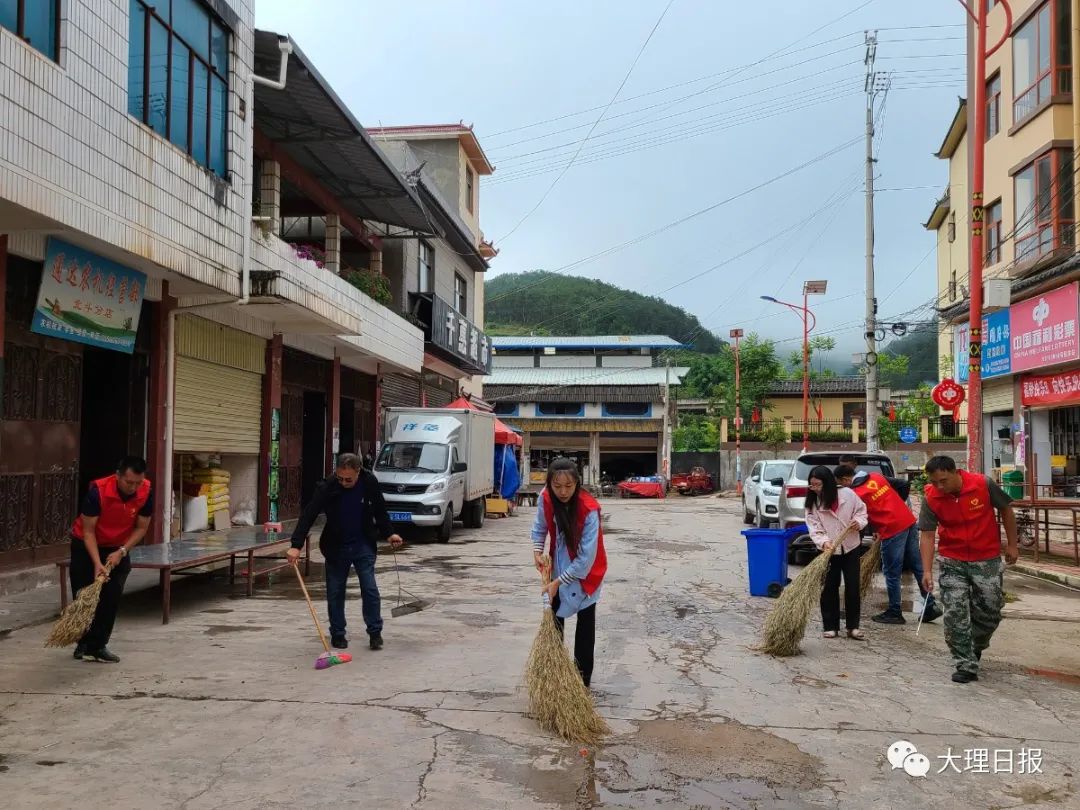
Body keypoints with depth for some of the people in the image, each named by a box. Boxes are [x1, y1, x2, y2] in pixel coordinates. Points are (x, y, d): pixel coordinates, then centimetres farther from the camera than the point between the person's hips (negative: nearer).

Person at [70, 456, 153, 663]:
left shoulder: (146, 492, -23)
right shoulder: (98, 490, -31)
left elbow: (141, 528, -10)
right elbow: (88, 530, -23)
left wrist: (121, 552, -21)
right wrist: (97, 563, -30)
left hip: (117, 548, 2)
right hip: (86, 545, -2)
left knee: (112, 597, -6)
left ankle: (98, 645, 4)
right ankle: (84, 642, 20)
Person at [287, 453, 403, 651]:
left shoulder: (370, 483, -12)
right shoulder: (327, 487, -20)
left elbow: (379, 510, 5)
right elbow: (308, 516, -23)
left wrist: (388, 533, 3)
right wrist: (296, 545, -31)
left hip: (363, 546, 0)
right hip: (335, 547, 0)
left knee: (370, 589, -4)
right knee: (335, 592, 6)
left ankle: (375, 633, 8)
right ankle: (337, 634, 20)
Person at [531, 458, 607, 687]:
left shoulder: (589, 509, -32)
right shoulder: (546, 498, -17)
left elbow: (585, 557, -29)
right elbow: (540, 527, 5)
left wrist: (558, 582, -26)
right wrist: (537, 552, -9)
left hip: (585, 571, -5)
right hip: (558, 567, 5)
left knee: (585, 622, 4)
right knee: (553, 617, 13)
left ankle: (583, 677, 15)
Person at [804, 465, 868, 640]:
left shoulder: (847, 494, -10)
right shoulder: (812, 504, -8)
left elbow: (861, 509, 4)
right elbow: (814, 529, -12)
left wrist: (858, 522, -15)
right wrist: (824, 542, -29)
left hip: (851, 548, 0)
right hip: (829, 551, 0)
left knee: (853, 586, 3)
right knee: (829, 588, 2)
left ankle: (853, 626, 12)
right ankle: (831, 627, 11)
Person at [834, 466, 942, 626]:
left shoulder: (856, 495, -8)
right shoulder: (877, 477, 12)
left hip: (892, 530, -7)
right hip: (909, 522, 8)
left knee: (892, 574, 5)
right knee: (918, 566, 13)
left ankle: (894, 613, 13)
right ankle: (930, 607, 17)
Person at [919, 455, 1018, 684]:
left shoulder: (983, 484, -17)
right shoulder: (931, 498, -15)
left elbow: (1006, 510, -1)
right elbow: (927, 535, -13)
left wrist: (1012, 545, 2)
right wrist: (927, 571, -19)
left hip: (987, 559, 0)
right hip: (952, 561, 0)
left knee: (990, 610, 7)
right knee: (955, 613, -4)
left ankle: (976, 646, 36)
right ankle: (966, 666, 4)